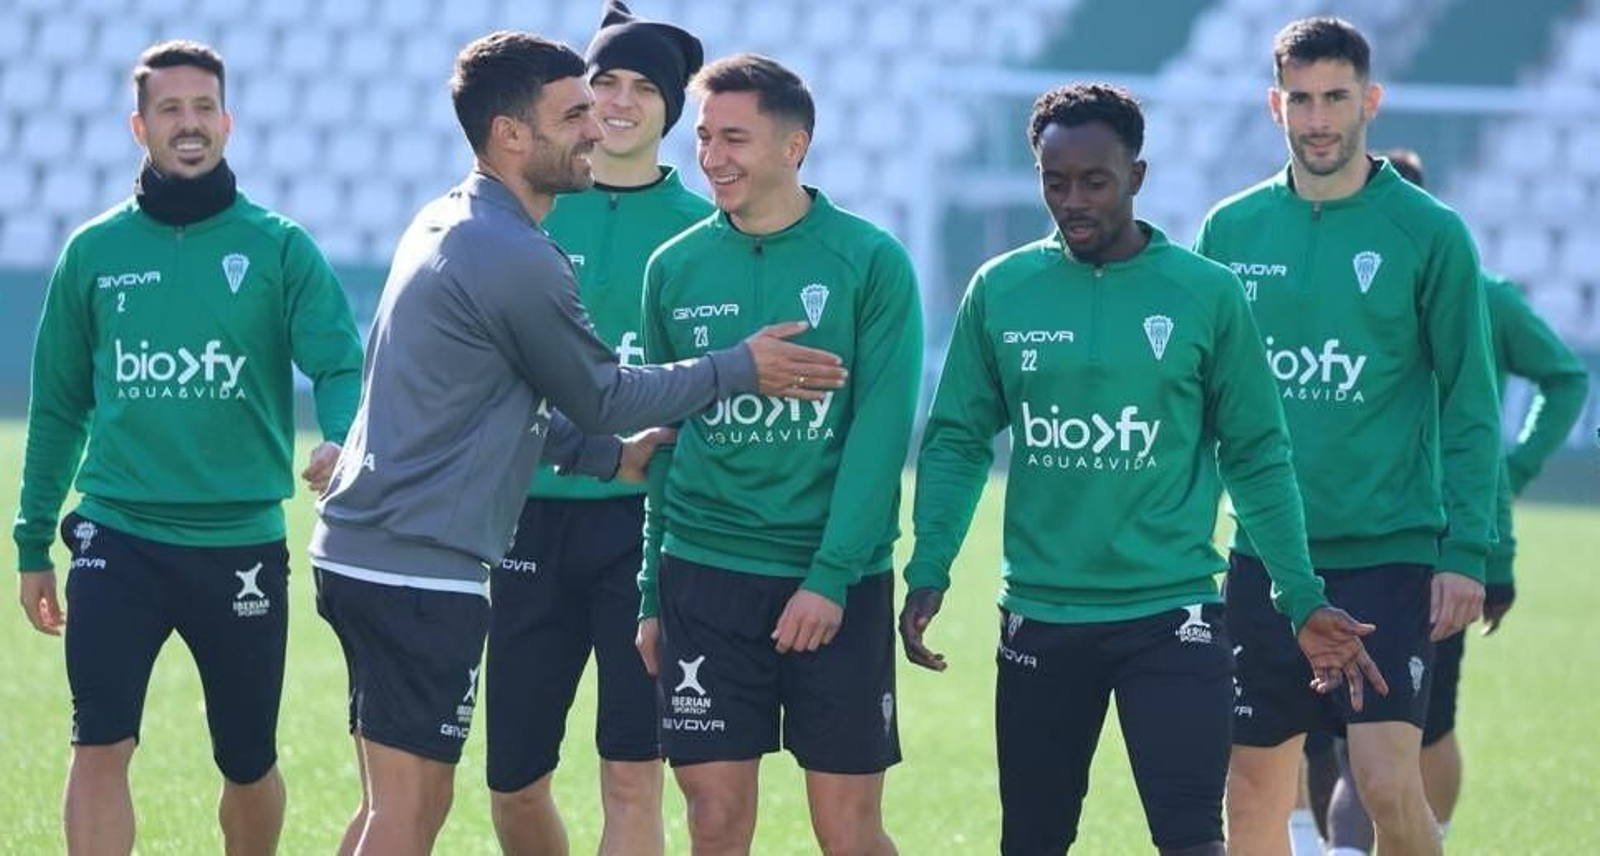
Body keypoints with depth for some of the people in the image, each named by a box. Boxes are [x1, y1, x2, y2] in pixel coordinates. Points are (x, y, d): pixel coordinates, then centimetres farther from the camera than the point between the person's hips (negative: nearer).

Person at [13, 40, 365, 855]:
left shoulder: (279, 248, 0)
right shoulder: (94, 252, 5)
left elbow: (339, 364, -10)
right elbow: (60, 405, 12)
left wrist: (342, 439, -33)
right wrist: (33, 543, 11)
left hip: (241, 542, 0)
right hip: (118, 536, 0)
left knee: (248, 763, 11)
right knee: (100, 748, -12)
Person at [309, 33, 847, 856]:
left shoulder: (445, 226, 14)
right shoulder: (515, 260, -17)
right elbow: (600, 393, -4)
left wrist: (610, 457, 24)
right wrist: (738, 369, 5)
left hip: (360, 548, 10)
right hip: (423, 570, -10)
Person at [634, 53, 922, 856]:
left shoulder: (871, 262, -4)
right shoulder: (675, 268, 6)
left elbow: (881, 431, -8)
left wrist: (831, 576, -15)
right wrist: (650, 595, 9)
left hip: (839, 583, -3)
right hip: (703, 578, 3)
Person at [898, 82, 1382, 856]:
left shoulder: (1207, 296, -2)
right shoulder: (999, 292, 3)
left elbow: (1257, 458, 3)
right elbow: (957, 442, 7)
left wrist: (1303, 599, -2)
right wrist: (928, 572, -6)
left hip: (1171, 616, -2)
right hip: (1039, 617, 2)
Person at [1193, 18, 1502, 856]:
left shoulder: (1429, 234, -3)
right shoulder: (1229, 230, 6)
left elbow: (1469, 404, -3)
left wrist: (1467, 549, -10)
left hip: (1389, 550, -4)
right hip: (1264, 556, 4)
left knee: (1389, 785, -14)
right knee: (1254, 788, 8)